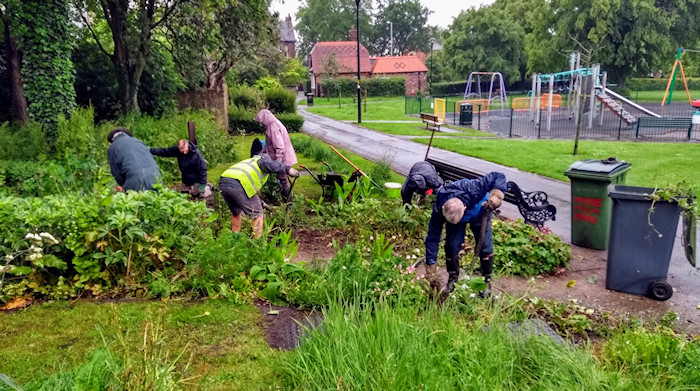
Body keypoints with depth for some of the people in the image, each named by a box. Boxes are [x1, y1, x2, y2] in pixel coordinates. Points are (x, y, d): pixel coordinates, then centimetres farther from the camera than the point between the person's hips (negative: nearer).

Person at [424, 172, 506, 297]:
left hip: (480, 213, -1)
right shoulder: (439, 210, -39)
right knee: (451, 245, -8)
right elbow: (433, 238, -29)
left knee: (485, 245, -3)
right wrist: (431, 265, -28)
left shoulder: (473, 189, -48)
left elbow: (499, 176, -39)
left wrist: (496, 195, -58)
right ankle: (453, 277, 17)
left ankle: (487, 279, 19)